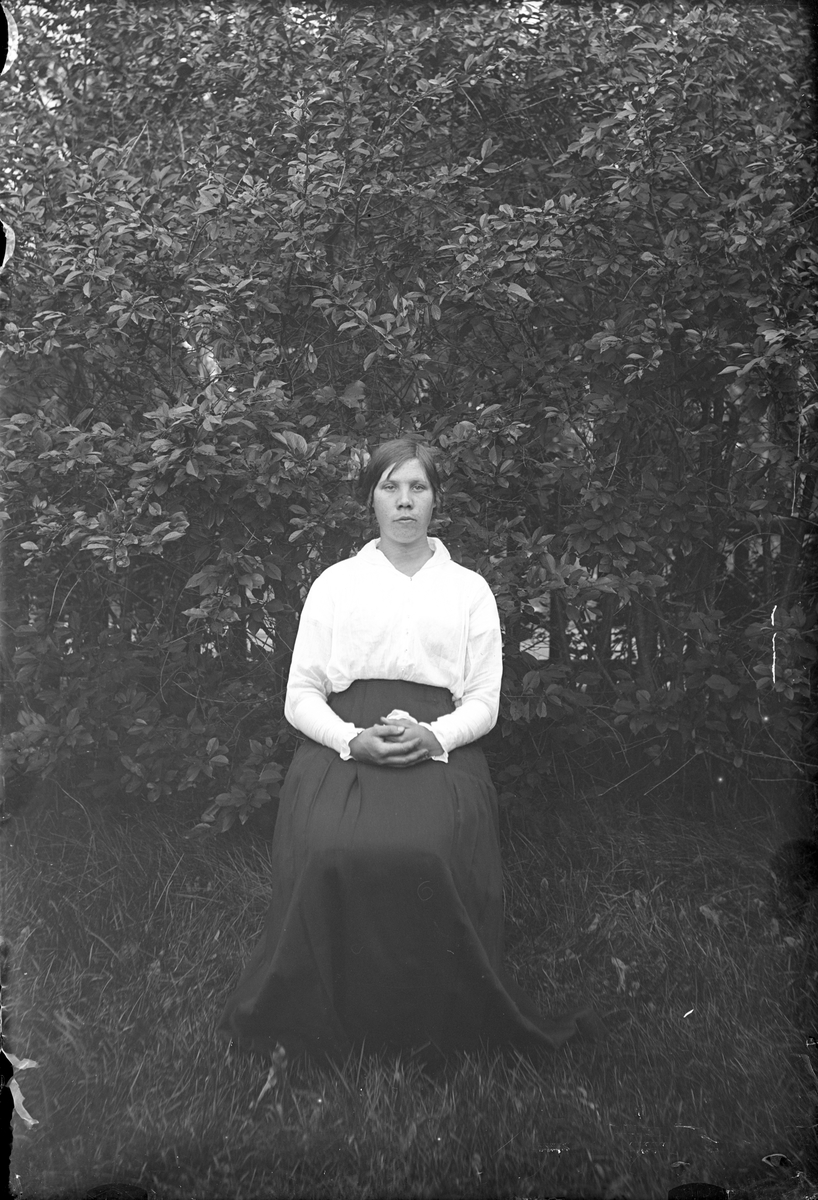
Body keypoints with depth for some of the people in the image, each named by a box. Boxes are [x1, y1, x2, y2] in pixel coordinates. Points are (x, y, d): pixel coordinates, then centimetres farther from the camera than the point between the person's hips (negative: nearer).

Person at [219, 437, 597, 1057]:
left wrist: (433, 736, -11)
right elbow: (300, 696, 11)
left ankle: (431, 1022, -15)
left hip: (440, 743, 0)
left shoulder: (469, 589, 17)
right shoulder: (336, 583, 17)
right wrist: (353, 739, -10)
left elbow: (485, 702, 11)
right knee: (330, 851, -31)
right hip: (345, 738, 1)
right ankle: (324, 1017, -13)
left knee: (427, 854, -33)